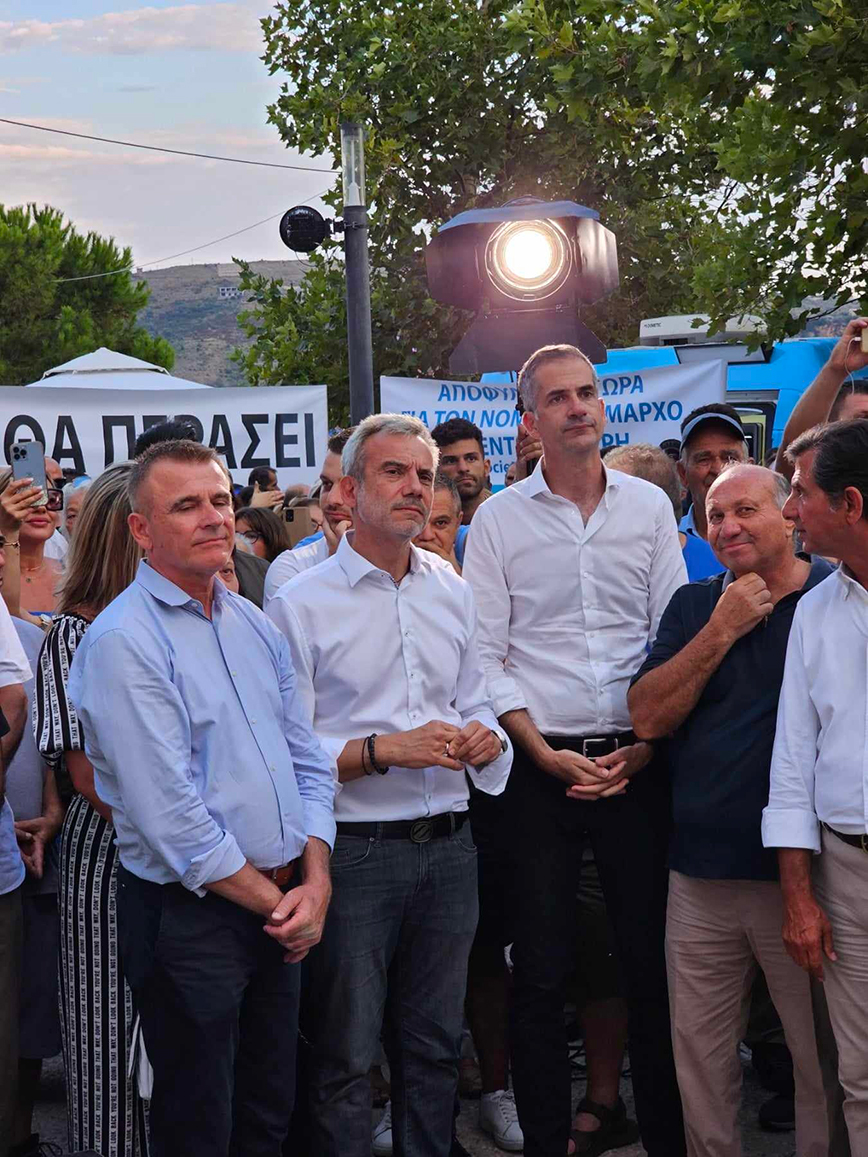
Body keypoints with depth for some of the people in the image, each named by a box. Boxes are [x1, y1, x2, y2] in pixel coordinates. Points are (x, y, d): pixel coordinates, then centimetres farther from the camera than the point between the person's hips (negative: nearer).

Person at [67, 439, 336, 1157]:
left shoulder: (254, 626, 9)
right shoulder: (121, 641, -16)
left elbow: (307, 760, 10)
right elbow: (171, 815, -20)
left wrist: (314, 883, -5)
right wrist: (274, 904, -12)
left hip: (281, 910, 7)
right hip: (190, 916, -7)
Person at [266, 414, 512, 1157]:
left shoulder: (453, 592, 9)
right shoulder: (301, 604, -7)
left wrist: (484, 737, -5)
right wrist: (383, 750, -20)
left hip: (448, 845, 5)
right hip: (354, 851, -5)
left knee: (435, 1046, 17)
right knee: (346, 1059, 6)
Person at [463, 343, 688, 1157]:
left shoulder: (649, 506, 6)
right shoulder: (498, 520, 1)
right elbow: (486, 657, 0)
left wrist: (646, 746, -4)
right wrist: (546, 755, -8)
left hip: (635, 763, 1)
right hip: (541, 766, -1)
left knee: (653, 961, 6)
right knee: (541, 971, 4)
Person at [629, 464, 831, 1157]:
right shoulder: (694, 606, 11)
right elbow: (647, 716, 1)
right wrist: (722, 630, -8)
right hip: (702, 873, 4)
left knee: (825, 1059, 5)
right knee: (700, 1058, 12)